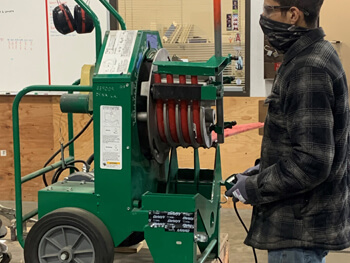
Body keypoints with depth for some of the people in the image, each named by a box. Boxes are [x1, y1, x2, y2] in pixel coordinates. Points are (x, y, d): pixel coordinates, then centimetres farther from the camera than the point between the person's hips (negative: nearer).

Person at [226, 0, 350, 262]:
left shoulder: (308, 69, -22)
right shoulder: (318, 54, 9)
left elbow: (311, 162, -27)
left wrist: (253, 189, -16)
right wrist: (264, 169, 10)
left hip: (300, 230, -10)